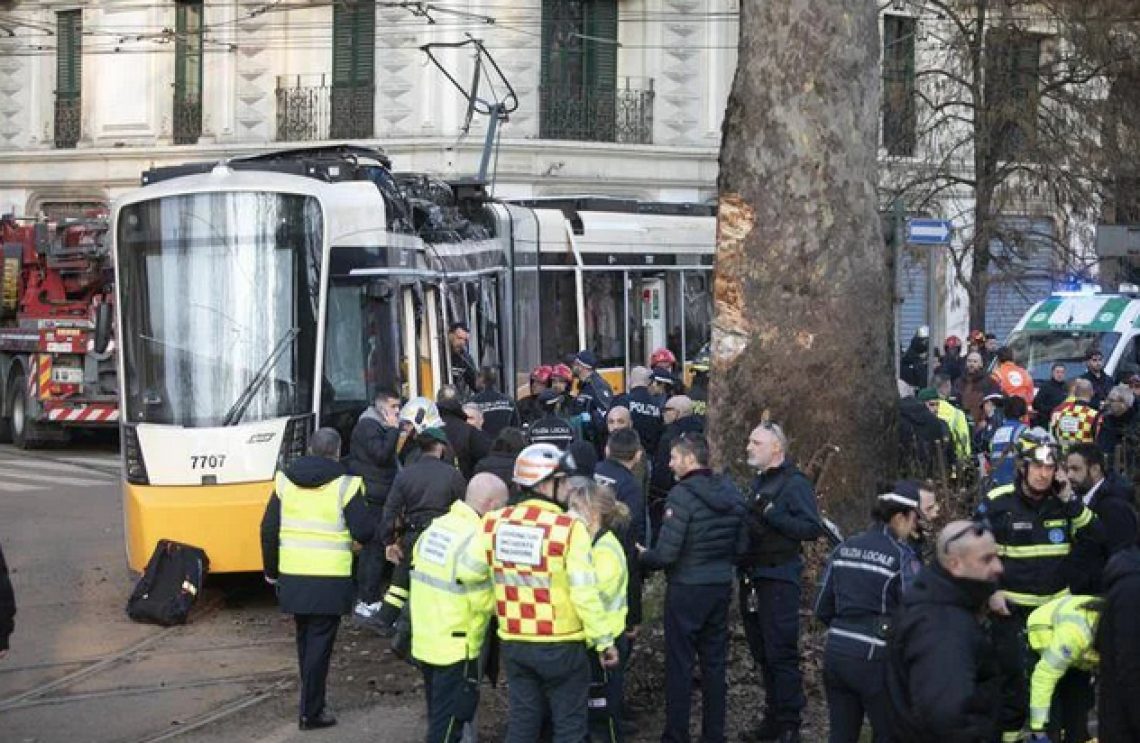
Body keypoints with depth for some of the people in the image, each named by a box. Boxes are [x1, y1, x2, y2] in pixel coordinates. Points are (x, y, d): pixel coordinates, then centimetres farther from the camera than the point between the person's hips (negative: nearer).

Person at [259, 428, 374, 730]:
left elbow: (269, 529, 4)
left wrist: (271, 571, 15)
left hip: (293, 577, 4)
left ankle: (313, 699, 31)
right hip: (330, 580, -4)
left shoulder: (285, 480, 3)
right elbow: (364, 532, -13)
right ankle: (311, 712, 3)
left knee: (305, 640, 20)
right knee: (320, 644, 2)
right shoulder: (344, 485, -10)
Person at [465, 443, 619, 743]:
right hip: (561, 645, -5)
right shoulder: (569, 528, -17)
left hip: (513, 642, 5)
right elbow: (585, 592, -18)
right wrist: (604, 640, -8)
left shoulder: (493, 523, -2)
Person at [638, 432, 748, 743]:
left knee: (679, 664, 2)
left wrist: (643, 557, -1)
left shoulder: (682, 495, -18)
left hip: (687, 589, -7)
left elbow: (666, 554, -20)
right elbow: (741, 545, 11)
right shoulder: (731, 493, 4)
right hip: (721, 587, 7)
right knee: (715, 662, 13)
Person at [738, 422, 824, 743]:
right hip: (752, 578, 9)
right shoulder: (758, 482, 16)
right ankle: (773, 717, 21)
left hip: (778, 580, -8)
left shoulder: (794, 483, -10)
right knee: (762, 653, 13)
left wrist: (771, 513, -23)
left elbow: (812, 528, -19)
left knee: (782, 654, -6)